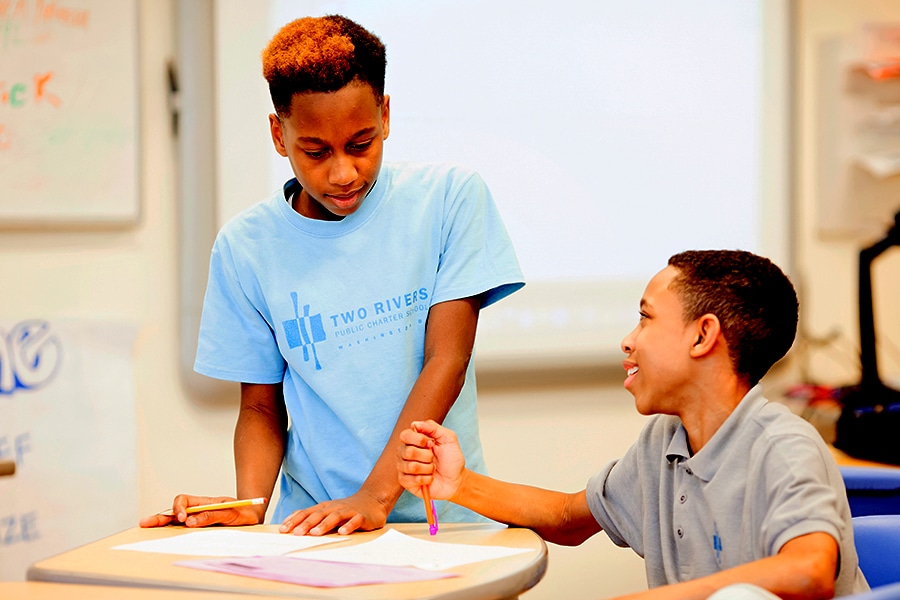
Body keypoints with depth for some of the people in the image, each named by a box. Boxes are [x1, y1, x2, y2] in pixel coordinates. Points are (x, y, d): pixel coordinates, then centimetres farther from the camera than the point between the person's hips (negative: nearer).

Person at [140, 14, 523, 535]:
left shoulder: (450, 197, 0)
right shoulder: (246, 247, 4)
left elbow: (447, 360, -7)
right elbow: (261, 406, 9)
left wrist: (375, 497, -17)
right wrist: (249, 505, -11)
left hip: (443, 518, -1)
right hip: (310, 525, 2)